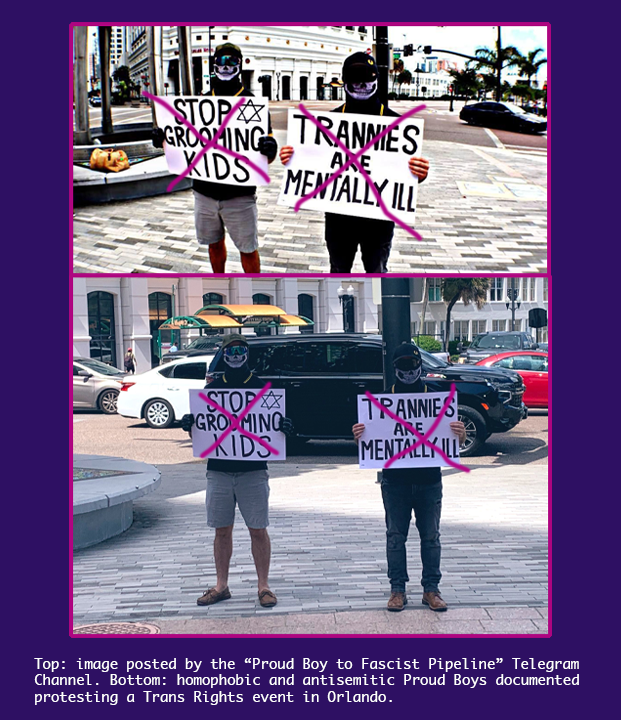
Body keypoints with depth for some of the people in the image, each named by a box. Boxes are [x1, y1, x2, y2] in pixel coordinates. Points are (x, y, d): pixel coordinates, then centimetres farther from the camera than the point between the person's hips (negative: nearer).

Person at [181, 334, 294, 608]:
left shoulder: (262, 387, 4)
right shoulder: (212, 388, 9)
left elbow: (273, 426, 4)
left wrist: (284, 428, -19)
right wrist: (189, 426, -12)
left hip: (253, 471, -2)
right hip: (218, 470, 2)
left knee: (258, 531, 1)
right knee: (222, 531, 9)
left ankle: (263, 586, 11)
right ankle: (221, 586, 19)